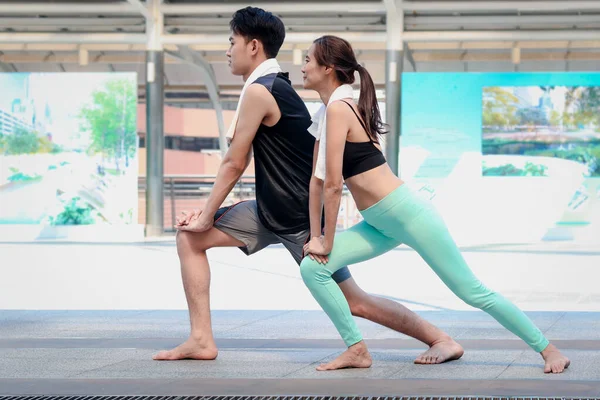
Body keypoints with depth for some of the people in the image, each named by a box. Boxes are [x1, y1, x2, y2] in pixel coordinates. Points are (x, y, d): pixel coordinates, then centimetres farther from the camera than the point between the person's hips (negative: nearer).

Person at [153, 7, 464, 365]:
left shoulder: (258, 92, -20)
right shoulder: (276, 86, 9)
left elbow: (234, 164, -15)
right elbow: (241, 158, 11)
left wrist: (207, 217, -5)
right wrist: (206, 213, 10)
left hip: (301, 220, -10)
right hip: (269, 211, 10)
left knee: (353, 301, -4)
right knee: (189, 237, 5)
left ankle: (443, 340, 7)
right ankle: (202, 340, 5)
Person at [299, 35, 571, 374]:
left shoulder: (339, 108, -17)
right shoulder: (326, 113, 11)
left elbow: (333, 184, -18)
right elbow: (318, 181, 15)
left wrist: (328, 243, -10)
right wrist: (315, 235, 11)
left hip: (408, 213, -9)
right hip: (381, 225, 9)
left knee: (472, 291, -3)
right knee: (313, 267, -3)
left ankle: (549, 350, 8)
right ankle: (357, 350, 3)